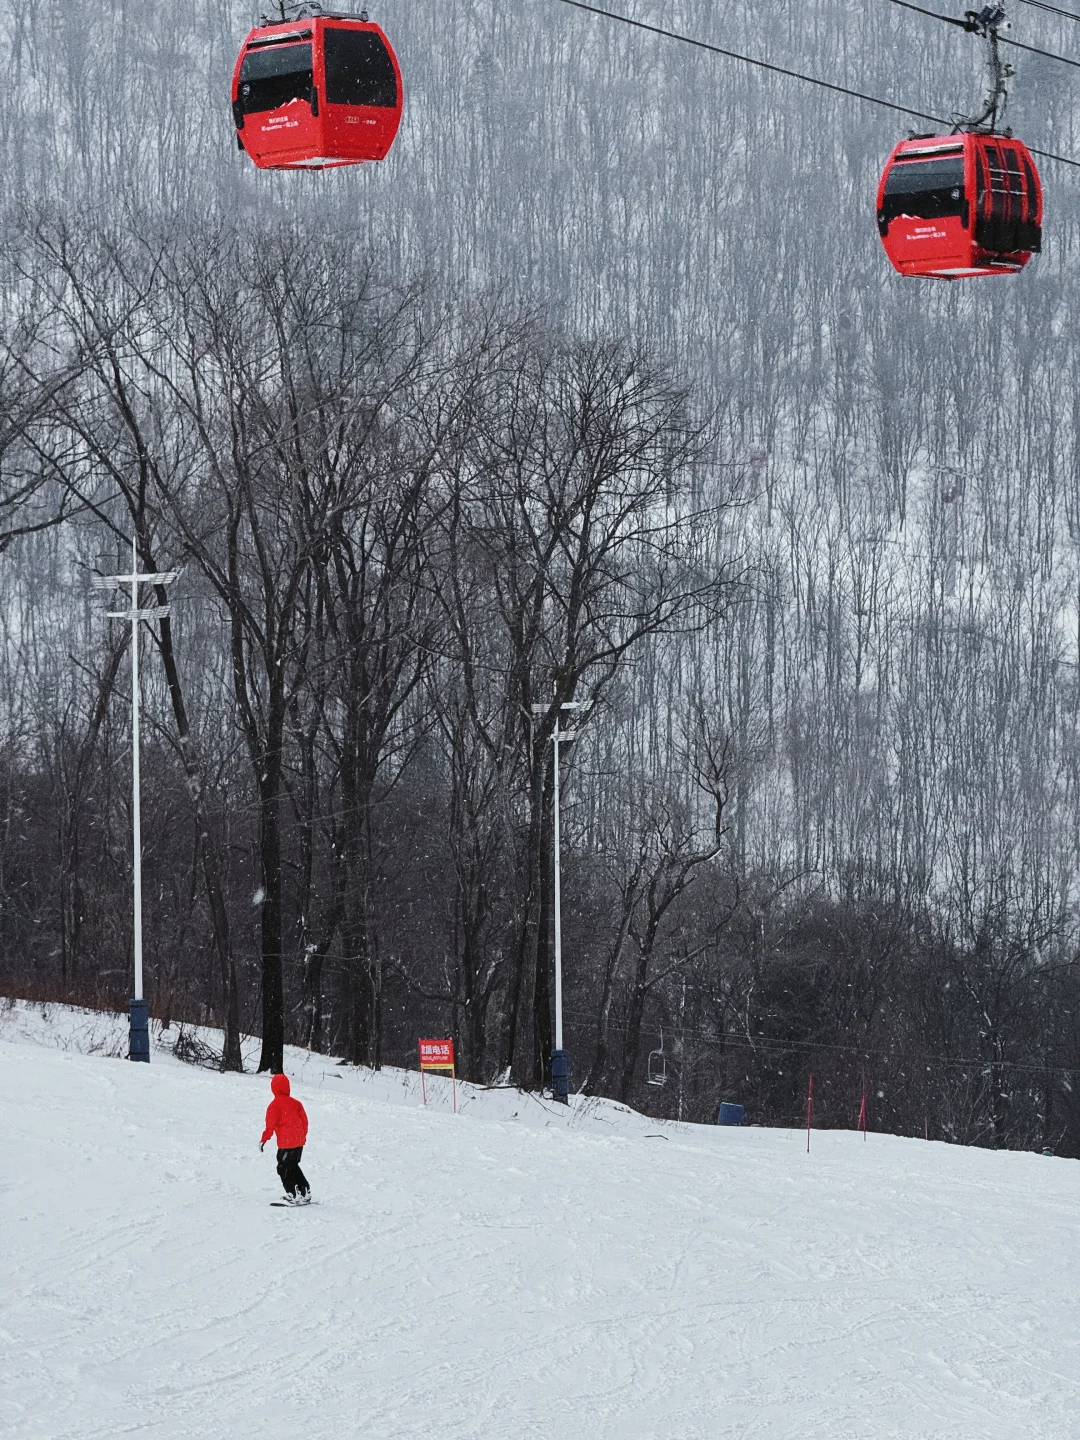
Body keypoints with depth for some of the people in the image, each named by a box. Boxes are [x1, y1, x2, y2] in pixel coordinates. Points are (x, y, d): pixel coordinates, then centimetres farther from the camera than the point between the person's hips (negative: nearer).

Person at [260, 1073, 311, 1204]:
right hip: (299, 1142, 7)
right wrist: (303, 1136, 26)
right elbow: (304, 1120, 12)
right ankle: (305, 1192, 21)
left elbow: (271, 1125, -14)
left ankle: (292, 1195, -4)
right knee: (293, 1166, 21)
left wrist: (264, 1139, -6)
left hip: (286, 1144, -7)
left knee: (284, 1168, 2)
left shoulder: (275, 1105, -11)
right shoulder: (295, 1103, 7)